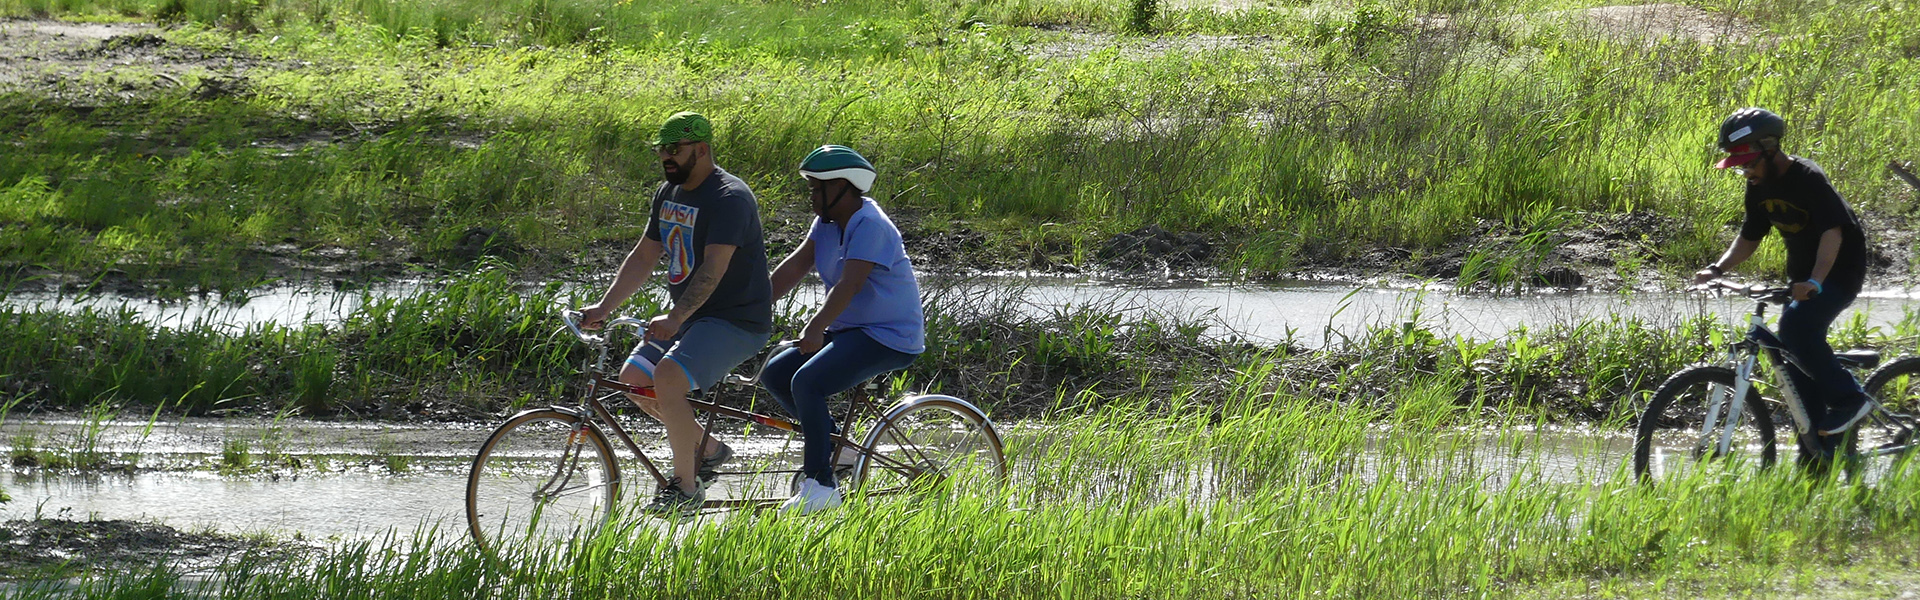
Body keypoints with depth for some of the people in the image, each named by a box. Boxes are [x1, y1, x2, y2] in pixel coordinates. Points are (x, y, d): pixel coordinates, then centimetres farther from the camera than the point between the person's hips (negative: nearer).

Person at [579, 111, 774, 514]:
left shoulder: (730, 198, -20)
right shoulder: (668, 194, 10)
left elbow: (713, 269, -30)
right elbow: (644, 257, 14)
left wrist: (675, 318, -39)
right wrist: (603, 308, 3)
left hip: (736, 320, -10)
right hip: (687, 318, 10)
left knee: (668, 378, -26)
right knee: (634, 378, 3)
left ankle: (685, 486, -14)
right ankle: (707, 448, 19)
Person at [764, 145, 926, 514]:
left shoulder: (870, 226, -19)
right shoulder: (828, 221, 10)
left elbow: (849, 284, -30)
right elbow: (797, 265, 7)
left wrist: (815, 328, -39)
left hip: (889, 339, -10)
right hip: (850, 331, 10)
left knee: (806, 382, -26)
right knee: (775, 375, 3)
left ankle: (821, 485, -22)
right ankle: (833, 447, 12)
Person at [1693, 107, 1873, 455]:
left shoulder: (1807, 179, -23)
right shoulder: (1759, 187, 1)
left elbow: (1832, 232, -31)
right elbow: (1749, 237, 11)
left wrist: (1815, 281, -45)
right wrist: (1718, 268, -6)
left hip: (1840, 270, -8)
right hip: (1803, 275, 8)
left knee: (1796, 325, -30)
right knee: (1797, 361, 2)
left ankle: (1848, 399, -15)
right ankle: (1820, 456, 7)